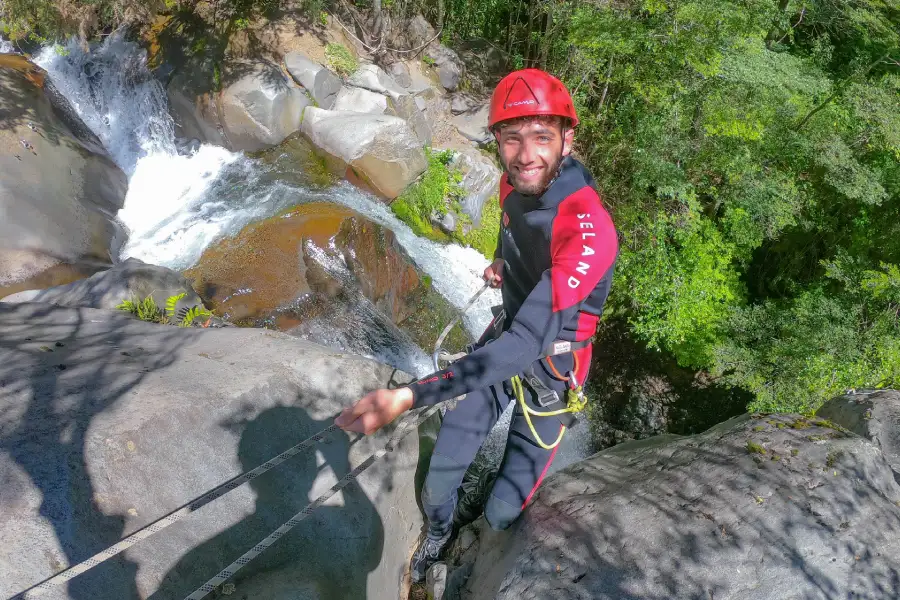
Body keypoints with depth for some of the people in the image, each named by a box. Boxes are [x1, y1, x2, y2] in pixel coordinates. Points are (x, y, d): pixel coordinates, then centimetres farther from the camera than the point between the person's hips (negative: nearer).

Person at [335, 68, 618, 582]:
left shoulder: (589, 229, -35)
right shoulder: (515, 183, -9)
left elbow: (529, 342, -43)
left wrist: (409, 397, -48)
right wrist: (502, 262, -4)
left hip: (550, 366, -6)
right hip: (506, 337, 6)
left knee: (502, 514, 0)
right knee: (440, 478, 10)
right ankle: (439, 532, 44)